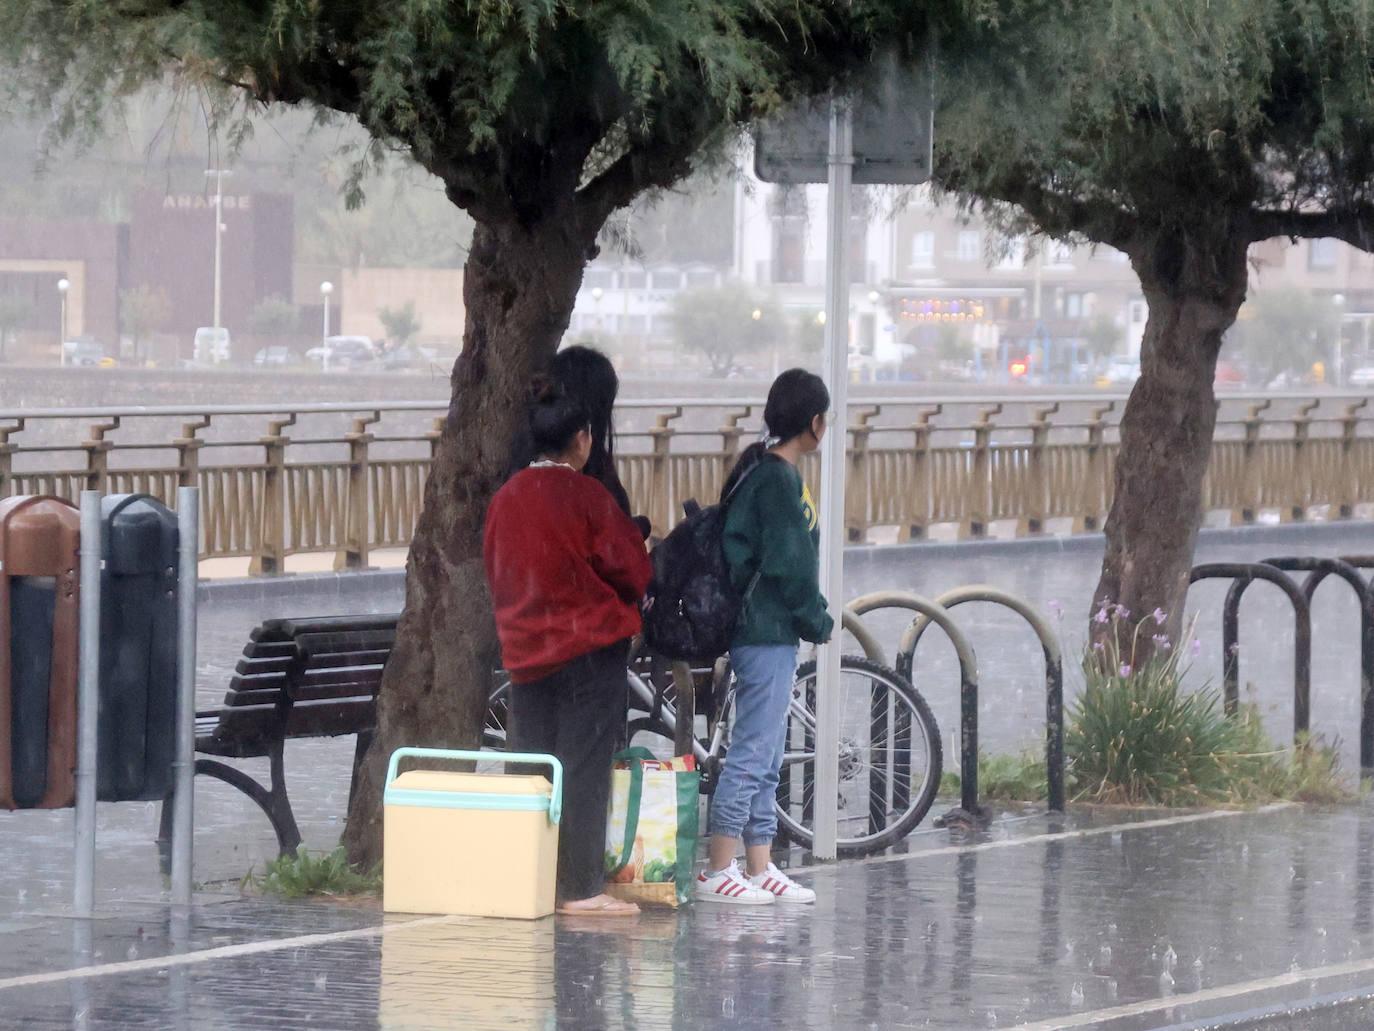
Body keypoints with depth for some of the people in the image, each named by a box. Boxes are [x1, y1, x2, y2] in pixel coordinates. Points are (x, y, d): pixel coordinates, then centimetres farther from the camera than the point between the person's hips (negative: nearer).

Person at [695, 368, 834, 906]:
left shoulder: (765, 471, 15)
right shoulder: (778, 479, -15)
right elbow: (788, 564, -18)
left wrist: (812, 617, 13)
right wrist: (818, 620, -6)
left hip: (769, 633, 10)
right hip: (767, 633, -10)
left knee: (765, 757, 13)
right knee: (753, 751, -8)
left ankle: (759, 868, 17)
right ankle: (717, 871, -7)